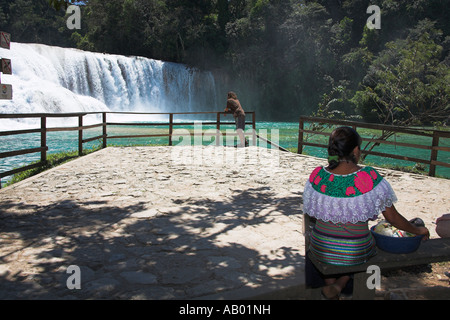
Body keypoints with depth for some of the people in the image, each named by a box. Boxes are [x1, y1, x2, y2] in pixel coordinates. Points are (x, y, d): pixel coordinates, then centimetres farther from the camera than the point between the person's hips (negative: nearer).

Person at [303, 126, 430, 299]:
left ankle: (329, 282, 20)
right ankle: (341, 284, 10)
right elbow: (393, 218, -8)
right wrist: (418, 230, 10)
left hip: (321, 250, 1)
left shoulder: (317, 176, -14)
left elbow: (310, 213, -1)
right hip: (356, 253, -1)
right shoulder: (370, 178, -19)